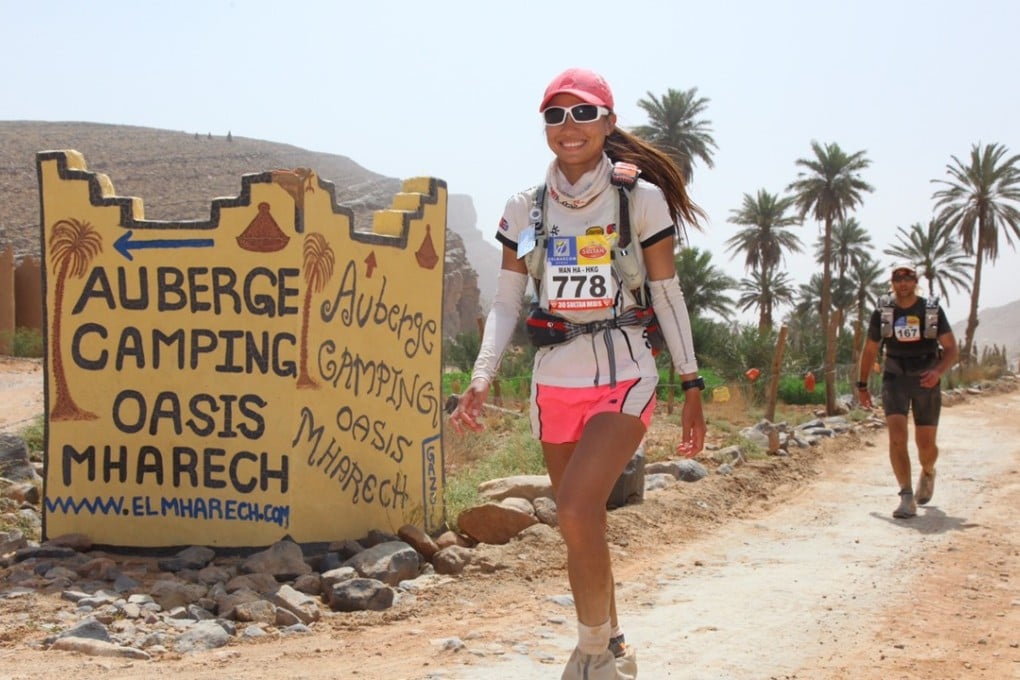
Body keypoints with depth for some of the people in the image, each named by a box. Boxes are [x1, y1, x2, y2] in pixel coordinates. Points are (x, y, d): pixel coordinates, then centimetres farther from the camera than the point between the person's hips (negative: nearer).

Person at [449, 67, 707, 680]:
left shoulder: (641, 198, -4)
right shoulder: (526, 208, 5)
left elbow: (668, 295, 0)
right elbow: (507, 303, 3)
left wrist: (692, 385, -1)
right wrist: (482, 377, -11)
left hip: (624, 377, -4)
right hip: (555, 381, 4)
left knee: (576, 509, -22)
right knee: (583, 526, 12)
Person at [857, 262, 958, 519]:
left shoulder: (932, 311, -4)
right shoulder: (882, 313, -1)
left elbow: (951, 349, -4)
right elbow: (870, 350, 11)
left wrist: (938, 371, -23)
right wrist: (862, 385, 14)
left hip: (926, 382, 0)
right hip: (895, 380, 0)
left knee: (926, 444, 4)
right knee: (897, 436, -17)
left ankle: (927, 473, 40)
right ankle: (907, 498, -17)